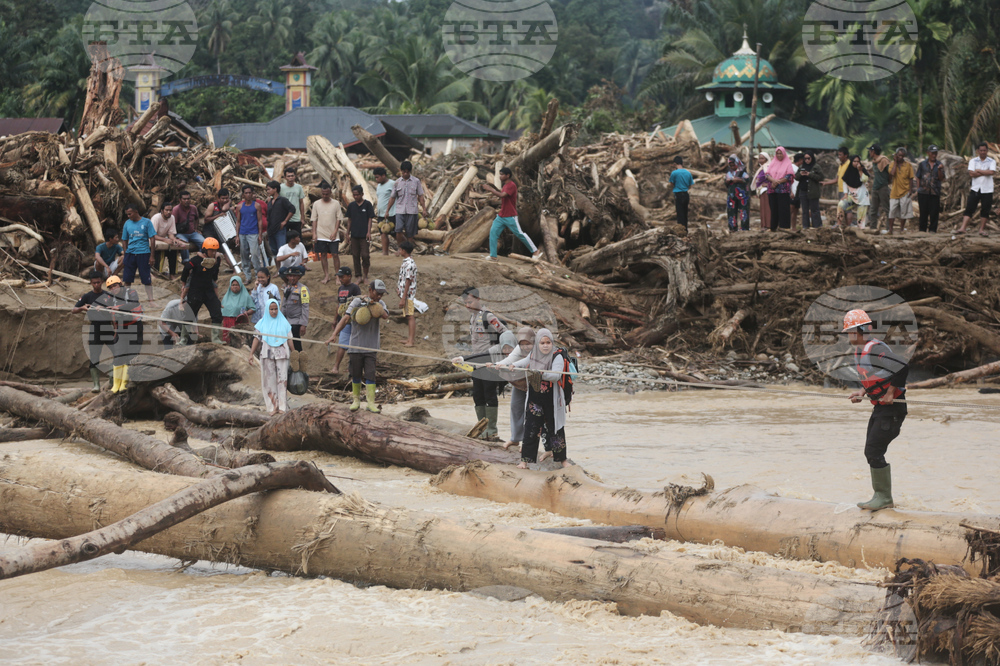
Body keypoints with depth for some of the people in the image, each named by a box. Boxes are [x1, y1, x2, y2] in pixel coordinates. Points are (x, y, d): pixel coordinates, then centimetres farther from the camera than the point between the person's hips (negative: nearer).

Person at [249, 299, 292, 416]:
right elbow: (257, 338, 5)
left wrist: (293, 353, 5)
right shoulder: (262, 323, 6)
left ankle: (282, 406, -1)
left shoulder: (283, 322, 7)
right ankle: (273, 406, 3)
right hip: (267, 354, 0)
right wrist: (251, 354, -1)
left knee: (282, 379, -4)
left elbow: (289, 339, 8)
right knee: (269, 380, 0)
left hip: (282, 354, 0)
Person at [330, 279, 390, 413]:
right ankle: (356, 400, 21)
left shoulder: (379, 304, 9)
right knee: (356, 375, 6)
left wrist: (377, 306, -26)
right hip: (356, 346, -1)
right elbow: (345, 318, -10)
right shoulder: (358, 302, -3)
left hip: (371, 347, 1)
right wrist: (334, 334, -20)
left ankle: (371, 403, -5)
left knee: (370, 375, -5)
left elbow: (386, 316, -10)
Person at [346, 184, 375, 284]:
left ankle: (365, 276, 8)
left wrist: (369, 232, -10)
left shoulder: (367, 204, -3)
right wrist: (348, 232, 11)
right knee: (356, 256, 6)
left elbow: (370, 219, -3)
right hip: (354, 235, 4)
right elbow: (349, 219, 13)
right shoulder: (351, 205, 6)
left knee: (365, 255, -6)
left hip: (364, 235, -3)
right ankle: (358, 276, 13)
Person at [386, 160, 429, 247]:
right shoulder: (397, 182, 6)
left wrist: (424, 209, 1)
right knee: (398, 232, -15)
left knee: (410, 235, 0)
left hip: (411, 211, -1)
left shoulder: (416, 181, 4)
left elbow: (420, 196, 7)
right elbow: (393, 197, 12)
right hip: (400, 211, 1)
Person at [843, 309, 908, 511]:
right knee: (871, 452, 12)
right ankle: (881, 497, 20)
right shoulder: (858, 352, 11)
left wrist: (890, 394, -21)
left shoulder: (876, 349, -21)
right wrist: (862, 392, 9)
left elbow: (902, 368, -28)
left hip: (892, 408, -10)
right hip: (880, 408, 10)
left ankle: (884, 498, -2)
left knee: (874, 452, -11)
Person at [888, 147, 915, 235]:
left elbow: (911, 179, 4)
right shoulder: (892, 164, 2)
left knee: (903, 211, 3)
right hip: (894, 191, 0)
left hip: (905, 192, 0)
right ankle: (890, 229, 5)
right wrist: (895, 162, -10)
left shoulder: (908, 165, 1)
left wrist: (910, 190, -5)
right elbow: (892, 174, -17)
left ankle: (902, 229, 13)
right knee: (892, 211, -1)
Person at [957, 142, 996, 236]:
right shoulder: (973, 161, 6)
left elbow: (992, 172, -14)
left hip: (987, 190, 0)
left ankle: (982, 229, 15)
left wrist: (978, 170, -9)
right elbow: (971, 173, -8)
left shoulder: (992, 161, 4)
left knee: (985, 210, 3)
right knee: (969, 209, -6)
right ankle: (963, 228, -9)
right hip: (975, 189, 0)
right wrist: (985, 172, -9)